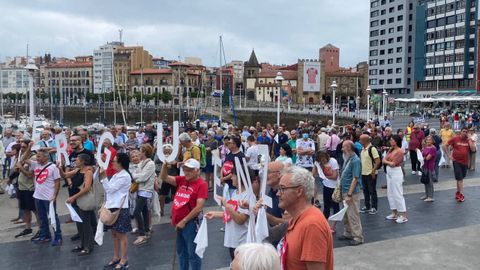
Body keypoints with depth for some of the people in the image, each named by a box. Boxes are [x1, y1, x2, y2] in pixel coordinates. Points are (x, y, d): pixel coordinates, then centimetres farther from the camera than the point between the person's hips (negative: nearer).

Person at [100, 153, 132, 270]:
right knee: (114, 234, 16)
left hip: (120, 208, -9)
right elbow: (109, 190, 16)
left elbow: (110, 189, -16)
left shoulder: (124, 176, -14)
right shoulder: (116, 175, 13)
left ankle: (123, 260, 8)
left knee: (121, 235, 0)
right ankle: (116, 257, 27)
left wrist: (103, 177, -14)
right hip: (112, 207, 9)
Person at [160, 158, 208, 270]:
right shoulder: (182, 180, 7)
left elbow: (199, 207, -19)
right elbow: (164, 177, 6)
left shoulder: (202, 184, -13)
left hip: (190, 223, -7)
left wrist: (184, 221, -16)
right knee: (181, 252, 21)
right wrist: (165, 164, -12)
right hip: (179, 223, 7)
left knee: (193, 253, 4)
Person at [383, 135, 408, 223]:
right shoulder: (391, 150, 9)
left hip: (396, 173, -9)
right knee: (390, 193, 13)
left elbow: (393, 164, -18)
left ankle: (403, 216, -1)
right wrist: (390, 162, -13)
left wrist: (387, 161, -3)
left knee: (398, 194, -7)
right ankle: (394, 213, 24)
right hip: (389, 172, 9)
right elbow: (384, 160, 4)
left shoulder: (399, 151, -15)